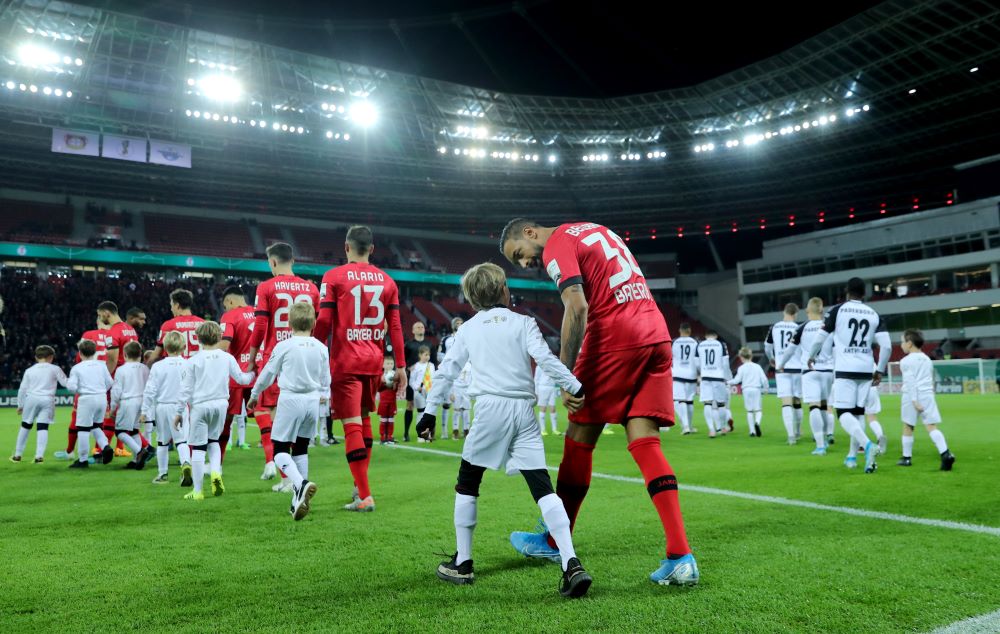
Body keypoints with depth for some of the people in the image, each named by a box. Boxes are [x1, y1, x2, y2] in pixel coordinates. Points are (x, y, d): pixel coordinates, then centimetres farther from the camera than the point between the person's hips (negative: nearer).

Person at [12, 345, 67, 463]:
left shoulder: (29, 370, 12)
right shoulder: (55, 369, 5)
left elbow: (22, 389, 13)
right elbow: (65, 383, 7)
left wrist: (20, 405, 21)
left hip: (31, 399, 2)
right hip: (47, 400, -2)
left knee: (25, 426, 15)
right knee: (43, 427, -3)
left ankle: (17, 455, 22)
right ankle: (39, 455, -10)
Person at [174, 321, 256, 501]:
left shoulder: (193, 361, -4)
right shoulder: (227, 358, 3)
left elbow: (185, 389, -2)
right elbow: (241, 378, 14)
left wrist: (179, 412, 5)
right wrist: (251, 375, 36)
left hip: (200, 406, -3)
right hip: (221, 404, 3)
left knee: (198, 447, 3)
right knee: (213, 440, 23)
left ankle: (197, 491, 7)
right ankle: (216, 471, -3)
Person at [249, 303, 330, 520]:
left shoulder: (284, 346, -5)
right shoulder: (321, 348, 5)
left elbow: (268, 373, 5)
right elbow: (326, 380, 15)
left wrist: (254, 394, 21)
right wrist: (323, 395, 34)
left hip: (290, 401, -4)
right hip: (312, 402, 4)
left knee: (280, 449, 0)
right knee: (301, 449, 15)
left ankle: (301, 484, -26)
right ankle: (299, 498, 15)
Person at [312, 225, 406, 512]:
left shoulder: (334, 277, -3)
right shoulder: (386, 281, 8)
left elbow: (324, 322, -7)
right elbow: (395, 326, 6)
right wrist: (400, 365, 10)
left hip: (345, 361, -4)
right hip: (375, 360, 5)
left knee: (352, 424, -4)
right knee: (364, 418, 20)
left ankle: (365, 496, -6)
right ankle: (361, 484, 27)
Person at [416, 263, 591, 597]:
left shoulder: (467, 329, 14)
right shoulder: (523, 323, 10)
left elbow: (446, 372, 14)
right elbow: (545, 358, -6)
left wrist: (429, 411, 19)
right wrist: (574, 386, -7)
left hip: (491, 407, 0)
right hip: (524, 410, 1)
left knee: (467, 483, 16)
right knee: (542, 487, -2)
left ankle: (462, 563, 21)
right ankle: (571, 565, -12)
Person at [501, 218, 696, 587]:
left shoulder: (556, 246, -3)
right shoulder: (594, 229, 24)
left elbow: (577, 309, -17)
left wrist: (565, 375, -19)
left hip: (615, 340, -8)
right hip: (656, 334, 8)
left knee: (580, 439, 5)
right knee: (644, 442, 4)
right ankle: (680, 557, -3)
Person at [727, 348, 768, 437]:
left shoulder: (742, 368, -1)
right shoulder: (757, 367, 5)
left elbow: (737, 380, -5)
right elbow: (764, 378, 3)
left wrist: (728, 382, 10)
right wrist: (765, 388, 18)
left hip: (746, 390, -1)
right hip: (756, 389, 1)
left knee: (749, 411, 8)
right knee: (757, 410, 5)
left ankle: (752, 431, 6)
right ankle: (757, 422, -25)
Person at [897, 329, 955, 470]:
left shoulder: (906, 361, -4)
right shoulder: (927, 359, 17)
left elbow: (910, 381, -12)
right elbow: (932, 381, 22)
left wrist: (914, 400, -16)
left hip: (912, 396, -5)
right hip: (927, 395, 5)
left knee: (908, 427, 8)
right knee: (931, 427, -2)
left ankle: (907, 458, 17)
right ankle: (945, 453, -20)